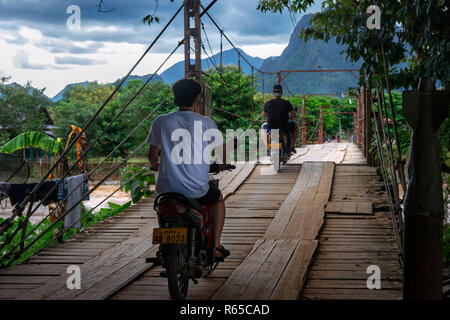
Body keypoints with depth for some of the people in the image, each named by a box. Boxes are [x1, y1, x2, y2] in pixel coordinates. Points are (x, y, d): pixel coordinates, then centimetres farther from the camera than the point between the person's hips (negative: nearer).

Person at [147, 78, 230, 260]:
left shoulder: (160, 122, 0)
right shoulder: (206, 123, -4)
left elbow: (152, 155, 10)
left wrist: (155, 164, 34)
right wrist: (221, 164, 32)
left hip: (167, 189, 2)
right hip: (197, 191, -2)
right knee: (218, 199, 31)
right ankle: (216, 246, 22)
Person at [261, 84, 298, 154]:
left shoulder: (267, 104, -6)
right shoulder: (287, 103, -9)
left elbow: (263, 115, 12)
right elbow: (295, 116, 0)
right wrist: (290, 116, 25)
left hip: (271, 130, 1)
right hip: (284, 129, -1)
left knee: (264, 126, 36)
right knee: (295, 125, 30)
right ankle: (292, 147, 28)